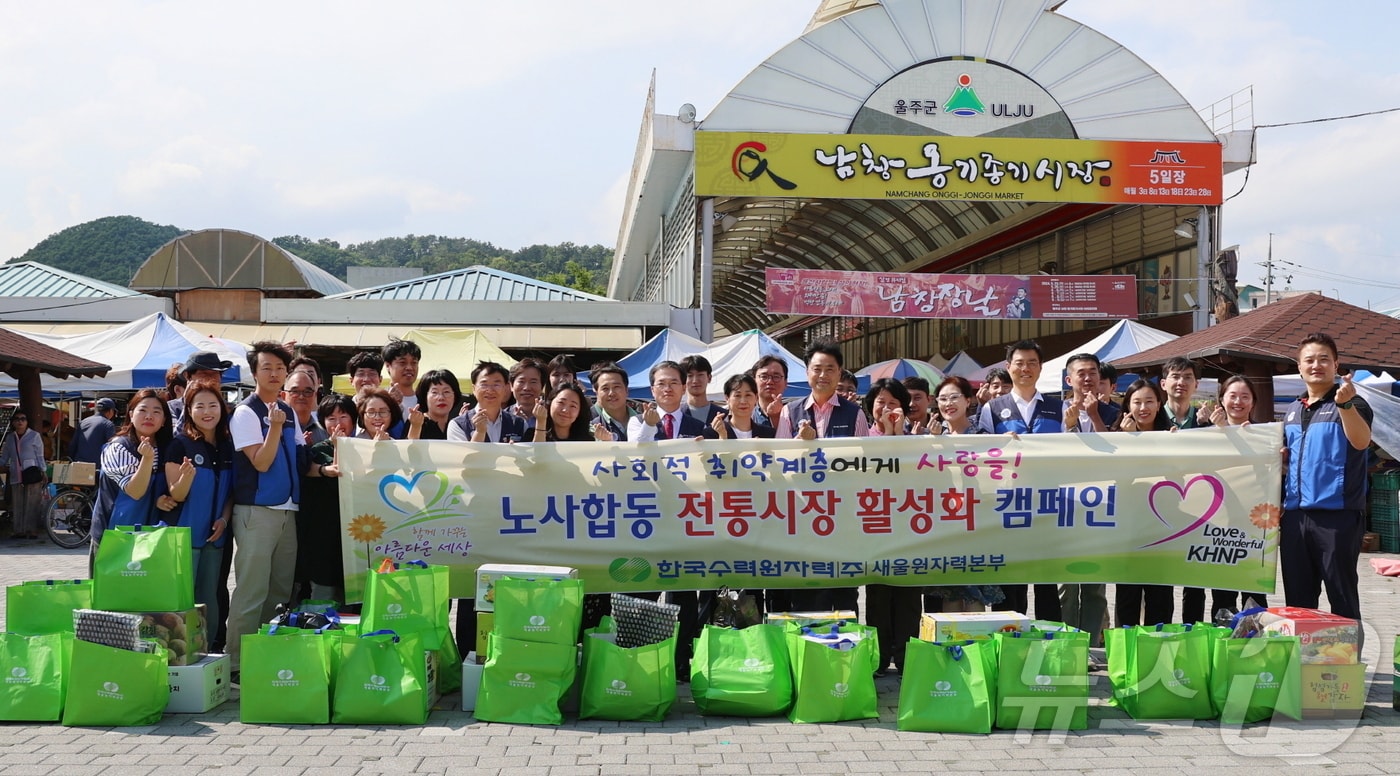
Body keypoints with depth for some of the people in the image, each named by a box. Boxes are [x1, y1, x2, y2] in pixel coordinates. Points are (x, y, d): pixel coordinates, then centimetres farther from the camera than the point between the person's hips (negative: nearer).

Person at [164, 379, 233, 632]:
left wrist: (224, 519, -3)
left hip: (214, 535, 5)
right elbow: (176, 495, -10)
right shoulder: (180, 444, -8)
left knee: (209, 599, 11)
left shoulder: (228, 446, 7)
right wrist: (186, 476, -31)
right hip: (185, 533, -5)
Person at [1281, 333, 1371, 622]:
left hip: (1337, 514, -6)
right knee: (1297, 598, 12)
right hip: (1295, 514, 6)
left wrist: (1345, 404, -40)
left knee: (1342, 596, -1)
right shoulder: (1292, 411, 15)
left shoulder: (1351, 405, -5)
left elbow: (1361, 442, -25)